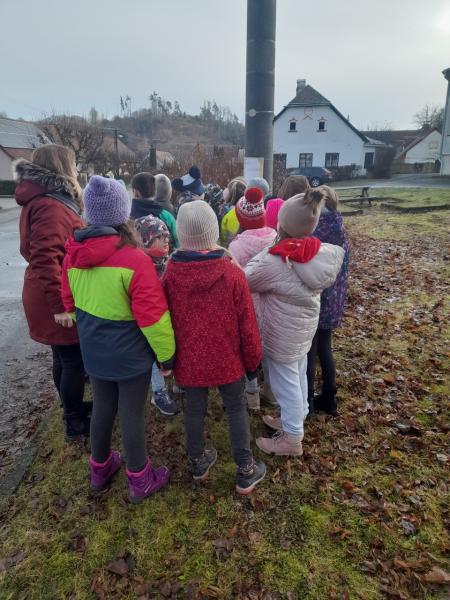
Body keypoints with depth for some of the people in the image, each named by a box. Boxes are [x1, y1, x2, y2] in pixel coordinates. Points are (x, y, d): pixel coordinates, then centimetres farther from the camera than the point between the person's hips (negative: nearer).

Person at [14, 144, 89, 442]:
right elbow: (45, 260, -29)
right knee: (74, 361, 4)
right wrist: (60, 305, -27)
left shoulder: (48, 200, 13)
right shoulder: (50, 206, -21)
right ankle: (75, 423, 22)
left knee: (65, 358, 21)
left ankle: (74, 408, 39)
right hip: (61, 302, -10)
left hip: (60, 298, 10)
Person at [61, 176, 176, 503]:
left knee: (102, 408, 23)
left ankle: (100, 468, 45)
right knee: (132, 414, 10)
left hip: (94, 351, 6)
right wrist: (166, 353, -7)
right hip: (130, 354, -6)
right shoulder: (134, 259, -23)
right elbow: (152, 316, -21)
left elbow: (71, 304, 9)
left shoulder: (72, 256, -3)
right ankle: (140, 480, 32)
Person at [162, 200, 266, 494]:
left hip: (188, 360, 2)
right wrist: (253, 361, 4)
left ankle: (199, 462, 40)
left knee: (194, 410, 19)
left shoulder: (170, 275, -13)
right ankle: (246, 471, 28)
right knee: (236, 408, 16)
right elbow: (247, 325, -11)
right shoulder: (232, 273, -18)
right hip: (226, 359, -1)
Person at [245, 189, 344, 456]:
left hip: (282, 334, -7)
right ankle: (296, 419, 47)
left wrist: (264, 251, -3)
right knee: (298, 375, 24)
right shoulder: (323, 253, -10)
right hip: (305, 327, 7)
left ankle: (292, 439, 30)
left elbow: (245, 281, -15)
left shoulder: (274, 262, -30)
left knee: (286, 382, 11)